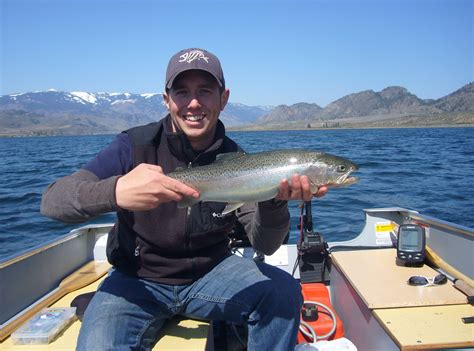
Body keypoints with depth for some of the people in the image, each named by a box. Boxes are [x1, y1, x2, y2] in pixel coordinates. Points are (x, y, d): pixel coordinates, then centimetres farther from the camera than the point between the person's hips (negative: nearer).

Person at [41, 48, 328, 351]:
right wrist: (116, 191, -44)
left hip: (210, 273, 2)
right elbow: (52, 200, -23)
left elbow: (264, 244, -13)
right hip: (138, 280, -1)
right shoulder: (137, 146, -14)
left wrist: (275, 202, -36)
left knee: (284, 293, -18)